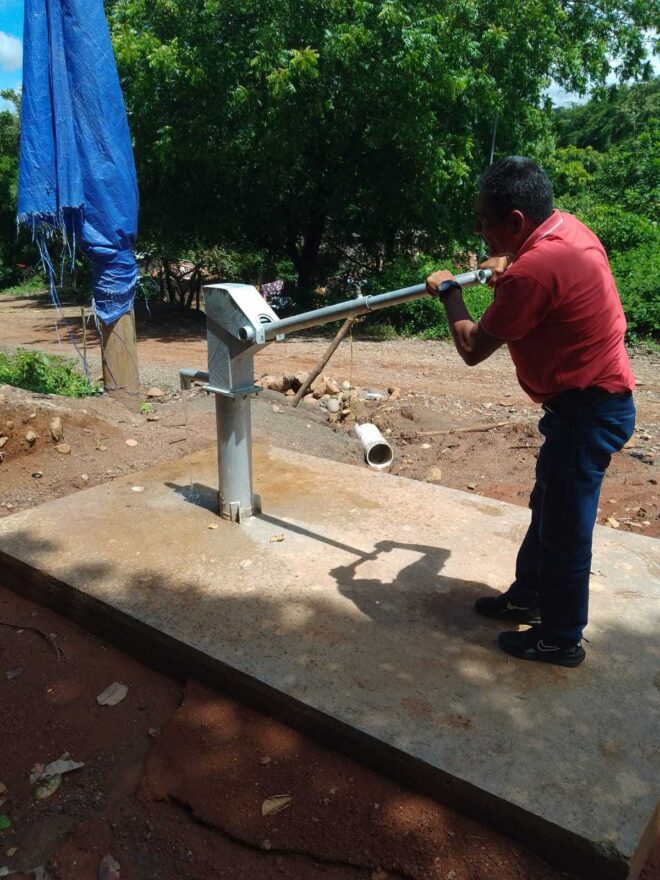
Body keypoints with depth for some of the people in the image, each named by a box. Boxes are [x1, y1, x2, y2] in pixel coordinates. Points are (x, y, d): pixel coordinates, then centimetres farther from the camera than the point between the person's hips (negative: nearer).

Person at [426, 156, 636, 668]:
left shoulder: (534, 269, -26)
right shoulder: (566, 228, 3)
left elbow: (472, 349, -16)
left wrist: (450, 294, -2)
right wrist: (508, 269, 15)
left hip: (586, 410, -10)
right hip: (597, 398, 10)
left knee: (565, 528, 4)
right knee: (547, 510, 21)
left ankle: (561, 639, 22)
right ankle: (527, 597, 39)